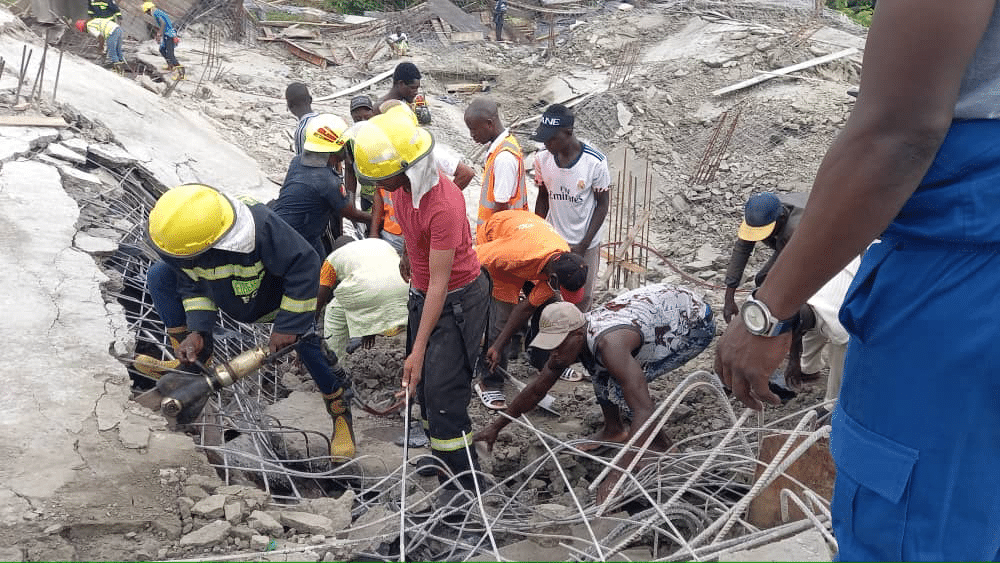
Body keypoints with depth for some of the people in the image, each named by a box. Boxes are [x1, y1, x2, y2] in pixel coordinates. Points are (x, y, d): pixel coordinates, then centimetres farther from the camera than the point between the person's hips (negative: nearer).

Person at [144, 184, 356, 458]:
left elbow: (304, 266, -35)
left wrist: (288, 325, -31)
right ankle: (194, 360, 5)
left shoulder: (261, 226, -44)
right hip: (227, 293, 5)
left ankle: (341, 412, -2)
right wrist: (196, 331, -22)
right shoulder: (182, 235, -26)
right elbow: (192, 283, -10)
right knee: (159, 276, -8)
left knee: (306, 338, -26)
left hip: (275, 298, -5)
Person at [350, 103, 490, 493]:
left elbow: (439, 282, -30)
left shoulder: (443, 205, -33)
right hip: (421, 293, 9)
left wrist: (418, 350, -28)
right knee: (422, 385, 17)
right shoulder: (401, 183, -8)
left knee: (444, 397, -7)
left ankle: (463, 486, 7)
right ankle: (442, 460, 35)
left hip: (457, 300, -8)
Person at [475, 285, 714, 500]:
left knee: (621, 386, -19)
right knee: (599, 367, 5)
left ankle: (660, 448, 1)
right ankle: (614, 430, 24)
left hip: (697, 323, -8)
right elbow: (536, 389, 4)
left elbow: (644, 411, -41)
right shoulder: (571, 340, -10)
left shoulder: (609, 343, -37)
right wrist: (496, 427, 9)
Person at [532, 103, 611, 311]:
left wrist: (583, 245, -14)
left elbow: (603, 204, -11)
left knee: (582, 298, 11)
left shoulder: (595, 162, -20)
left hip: (585, 242, -3)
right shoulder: (542, 158, -8)